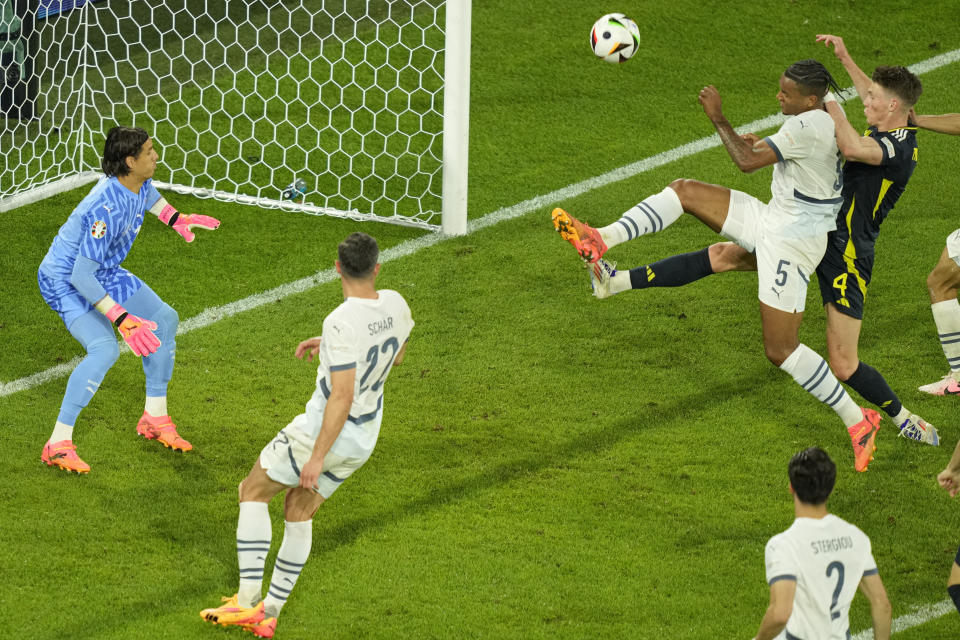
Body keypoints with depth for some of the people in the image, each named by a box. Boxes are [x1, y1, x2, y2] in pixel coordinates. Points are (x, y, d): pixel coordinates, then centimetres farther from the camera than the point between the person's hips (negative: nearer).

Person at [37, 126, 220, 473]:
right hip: (64, 279, -10)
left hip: (103, 272, 10)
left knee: (165, 320, 13)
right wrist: (122, 320, -36)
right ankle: (58, 444, -23)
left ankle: (155, 418, 29)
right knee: (104, 348, -29)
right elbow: (81, 276, -36)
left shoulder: (139, 183, -10)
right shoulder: (107, 209, -36)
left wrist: (176, 219, 29)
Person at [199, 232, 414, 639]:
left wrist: (317, 459, -23)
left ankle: (247, 601, 5)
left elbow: (342, 398, -28)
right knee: (299, 513, 21)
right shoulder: (395, 305, -4)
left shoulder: (342, 324, -27)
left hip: (324, 433, -7)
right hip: (363, 441, 7)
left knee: (253, 491, 11)